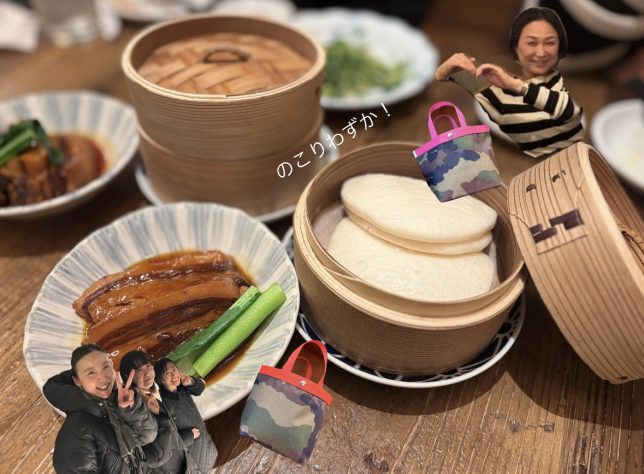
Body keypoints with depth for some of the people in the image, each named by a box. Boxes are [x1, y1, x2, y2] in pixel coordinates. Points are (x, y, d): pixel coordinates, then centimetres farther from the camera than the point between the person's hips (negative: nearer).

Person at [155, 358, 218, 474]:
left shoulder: (182, 387, -13)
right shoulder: (163, 403, -33)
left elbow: (200, 388, 5)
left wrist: (191, 382, -17)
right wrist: (190, 436, -21)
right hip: (190, 451, -6)